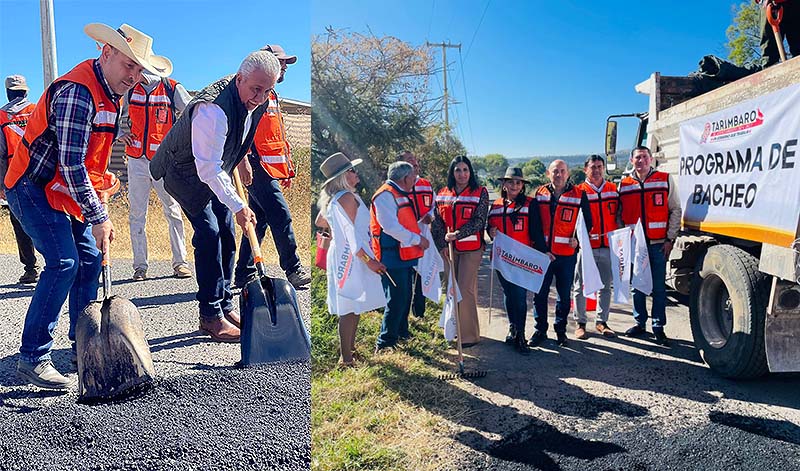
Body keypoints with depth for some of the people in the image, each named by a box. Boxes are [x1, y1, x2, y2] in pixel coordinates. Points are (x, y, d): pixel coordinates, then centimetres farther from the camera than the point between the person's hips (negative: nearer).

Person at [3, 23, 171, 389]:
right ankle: (32, 358, -10)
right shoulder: (78, 91, -24)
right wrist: (99, 217, -27)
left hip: (67, 191, 10)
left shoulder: (110, 93, 8)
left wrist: (99, 200, 16)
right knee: (63, 263, -18)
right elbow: (71, 163, -28)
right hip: (35, 188, -10)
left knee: (90, 260, 8)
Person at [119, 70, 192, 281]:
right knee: (137, 214, 3)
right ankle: (140, 266, 9)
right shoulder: (130, 91, 9)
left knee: (173, 211, 0)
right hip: (137, 161, 3)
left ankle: (180, 262, 8)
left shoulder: (173, 89, -2)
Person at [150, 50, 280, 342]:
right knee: (208, 233, -17)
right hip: (185, 173, -8)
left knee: (227, 235, 5)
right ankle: (211, 316, -9)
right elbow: (208, 169, -36)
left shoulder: (255, 101, -9)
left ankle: (225, 307, 14)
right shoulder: (214, 109, -36)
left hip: (216, 170, 8)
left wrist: (241, 157, 22)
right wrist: (239, 207, -34)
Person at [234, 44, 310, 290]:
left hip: (270, 169, 10)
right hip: (257, 167, -10)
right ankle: (293, 270, -3)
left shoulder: (271, 95, 25)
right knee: (281, 217, -11)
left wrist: (287, 168, 25)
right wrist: (243, 161, -27)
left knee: (259, 220, 10)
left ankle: (244, 275, 16)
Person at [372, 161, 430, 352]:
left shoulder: (400, 195, 17)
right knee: (397, 300, -8)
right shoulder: (385, 195, -16)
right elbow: (390, 227, -25)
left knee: (405, 297, 19)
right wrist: (417, 239, -19)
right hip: (393, 257, -11)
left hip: (404, 256, 11)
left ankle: (401, 333, 34)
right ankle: (385, 343, 1)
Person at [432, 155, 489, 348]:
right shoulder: (442, 195, 9)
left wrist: (457, 234, -20)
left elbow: (479, 221, -12)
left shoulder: (480, 193, -3)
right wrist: (442, 244, -3)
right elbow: (437, 222, 8)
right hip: (448, 249, 5)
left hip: (471, 249, -4)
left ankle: (470, 335, 0)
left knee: (466, 290, -9)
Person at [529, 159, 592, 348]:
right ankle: (540, 330, 17)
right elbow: (535, 225, 1)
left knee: (564, 295, 8)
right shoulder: (540, 194, 4)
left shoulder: (579, 195, 1)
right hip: (543, 253, 1)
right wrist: (542, 249, -7)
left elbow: (587, 221, 8)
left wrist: (578, 238, -8)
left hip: (567, 254, 0)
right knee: (540, 293, 4)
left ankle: (561, 330, 24)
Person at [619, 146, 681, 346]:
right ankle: (640, 323, 20)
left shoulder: (665, 180, 4)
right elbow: (619, 215, 13)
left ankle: (658, 327, 10)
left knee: (659, 287, 2)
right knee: (637, 286, 8)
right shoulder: (624, 185, 9)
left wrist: (670, 239, -3)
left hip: (658, 244, -2)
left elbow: (675, 211, 3)